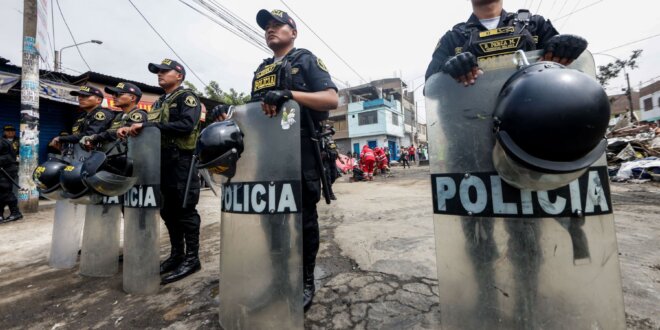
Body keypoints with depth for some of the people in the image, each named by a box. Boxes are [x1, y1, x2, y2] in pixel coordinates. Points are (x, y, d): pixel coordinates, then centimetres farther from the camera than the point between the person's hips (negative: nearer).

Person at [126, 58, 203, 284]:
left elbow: (186, 125, -19)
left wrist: (148, 126, -20)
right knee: (168, 210, 11)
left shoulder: (187, 97, -2)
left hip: (181, 161, -8)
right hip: (162, 161, 8)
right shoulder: (159, 103, 23)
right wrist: (134, 128, 0)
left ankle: (192, 258, 5)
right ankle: (176, 254, 23)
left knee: (185, 210, -5)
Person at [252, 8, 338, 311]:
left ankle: (305, 282, 17)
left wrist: (289, 94, -20)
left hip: (300, 149, -5)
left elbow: (331, 99, -8)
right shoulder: (261, 70, 25)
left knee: (304, 217, 2)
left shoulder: (306, 60, 7)